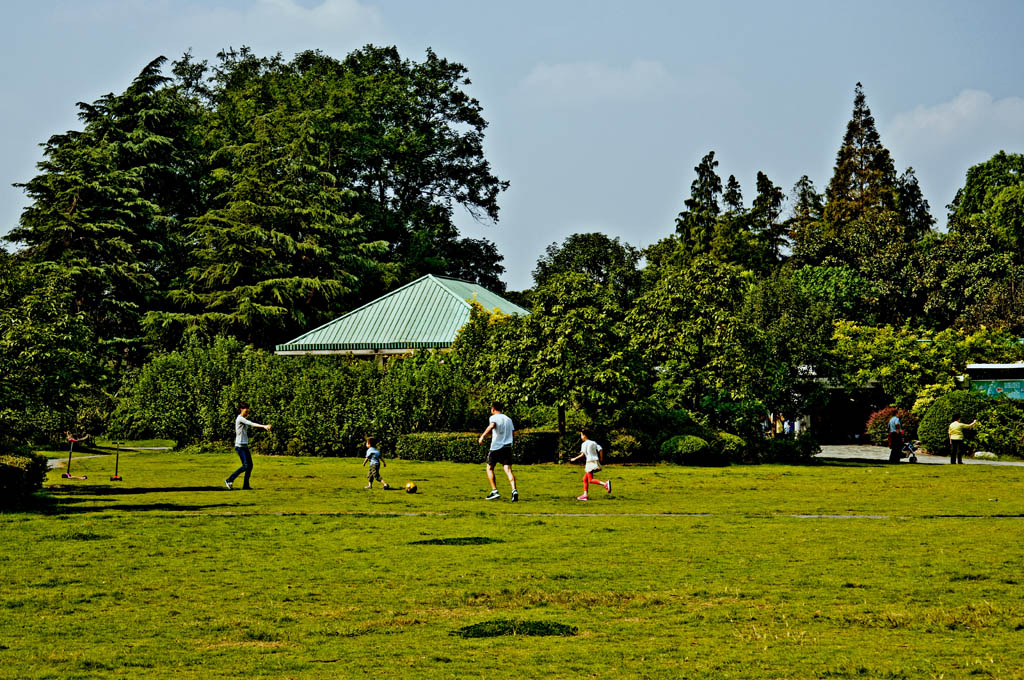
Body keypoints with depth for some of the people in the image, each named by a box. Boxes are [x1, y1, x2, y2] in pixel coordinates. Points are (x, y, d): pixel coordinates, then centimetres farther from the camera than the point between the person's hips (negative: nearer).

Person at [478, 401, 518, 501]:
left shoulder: (493, 417, -1)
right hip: (508, 447, 4)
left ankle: (494, 491, 5)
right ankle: (514, 490, -24)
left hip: (496, 447, -4)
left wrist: (482, 436, -25)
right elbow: (513, 433, 19)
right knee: (508, 470, -3)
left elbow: (492, 425, -23)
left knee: (490, 468, 13)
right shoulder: (508, 419, 17)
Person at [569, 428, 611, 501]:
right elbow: (600, 450, 6)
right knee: (585, 479, 14)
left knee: (590, 479, -10)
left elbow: (583, 454, -15)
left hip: (590, 462, -8)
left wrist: (575, 459, -7)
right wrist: (601, 459, 18)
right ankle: (585, 495, 11)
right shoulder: (594, 443, 13)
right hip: (596, 461, 8)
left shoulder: (584, 444, -8)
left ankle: (605, 484, -30)